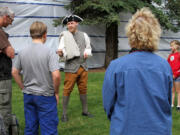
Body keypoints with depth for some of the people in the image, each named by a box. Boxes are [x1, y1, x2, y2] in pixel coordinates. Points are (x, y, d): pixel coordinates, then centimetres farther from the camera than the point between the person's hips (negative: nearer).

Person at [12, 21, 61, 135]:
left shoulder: (22, 52, 0)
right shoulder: (49, 52, -15)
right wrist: (56, 92, -7)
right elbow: (56, 75, -22)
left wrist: (23, 88, 12)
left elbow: (14, 72, 5)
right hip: (45, 96, -5)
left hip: (28, 95, 5)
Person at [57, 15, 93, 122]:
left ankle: (85, 110, 25)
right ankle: (64, 114, 3)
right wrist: (61, 53, -35)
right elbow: (62, 49, -12)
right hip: (71, 68, -4)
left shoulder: (83, 35, 10)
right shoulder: (65, 36, -2)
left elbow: (88, 47, 19)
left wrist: (87, 52, -3)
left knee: (83, 89, 11)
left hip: (83, 66, 4)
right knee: (67, 90, -4)